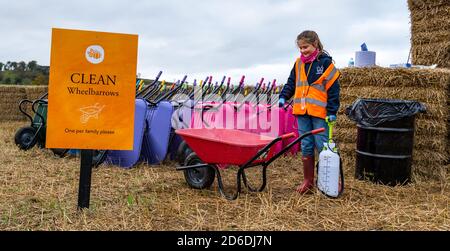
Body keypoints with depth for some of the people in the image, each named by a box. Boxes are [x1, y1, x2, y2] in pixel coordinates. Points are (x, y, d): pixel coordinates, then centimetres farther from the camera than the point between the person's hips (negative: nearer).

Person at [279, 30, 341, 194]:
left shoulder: (325, 62, -4)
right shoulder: (299, 63, 11)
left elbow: (333, 88, -6)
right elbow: (291, 83, 19)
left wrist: (332, 111, -10)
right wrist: (284, 96, 2)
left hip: (320, 112, -5)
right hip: (302, 112, 5)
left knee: (322, 146, -2)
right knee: (306, 147, 9)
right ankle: (308, 181, 20)